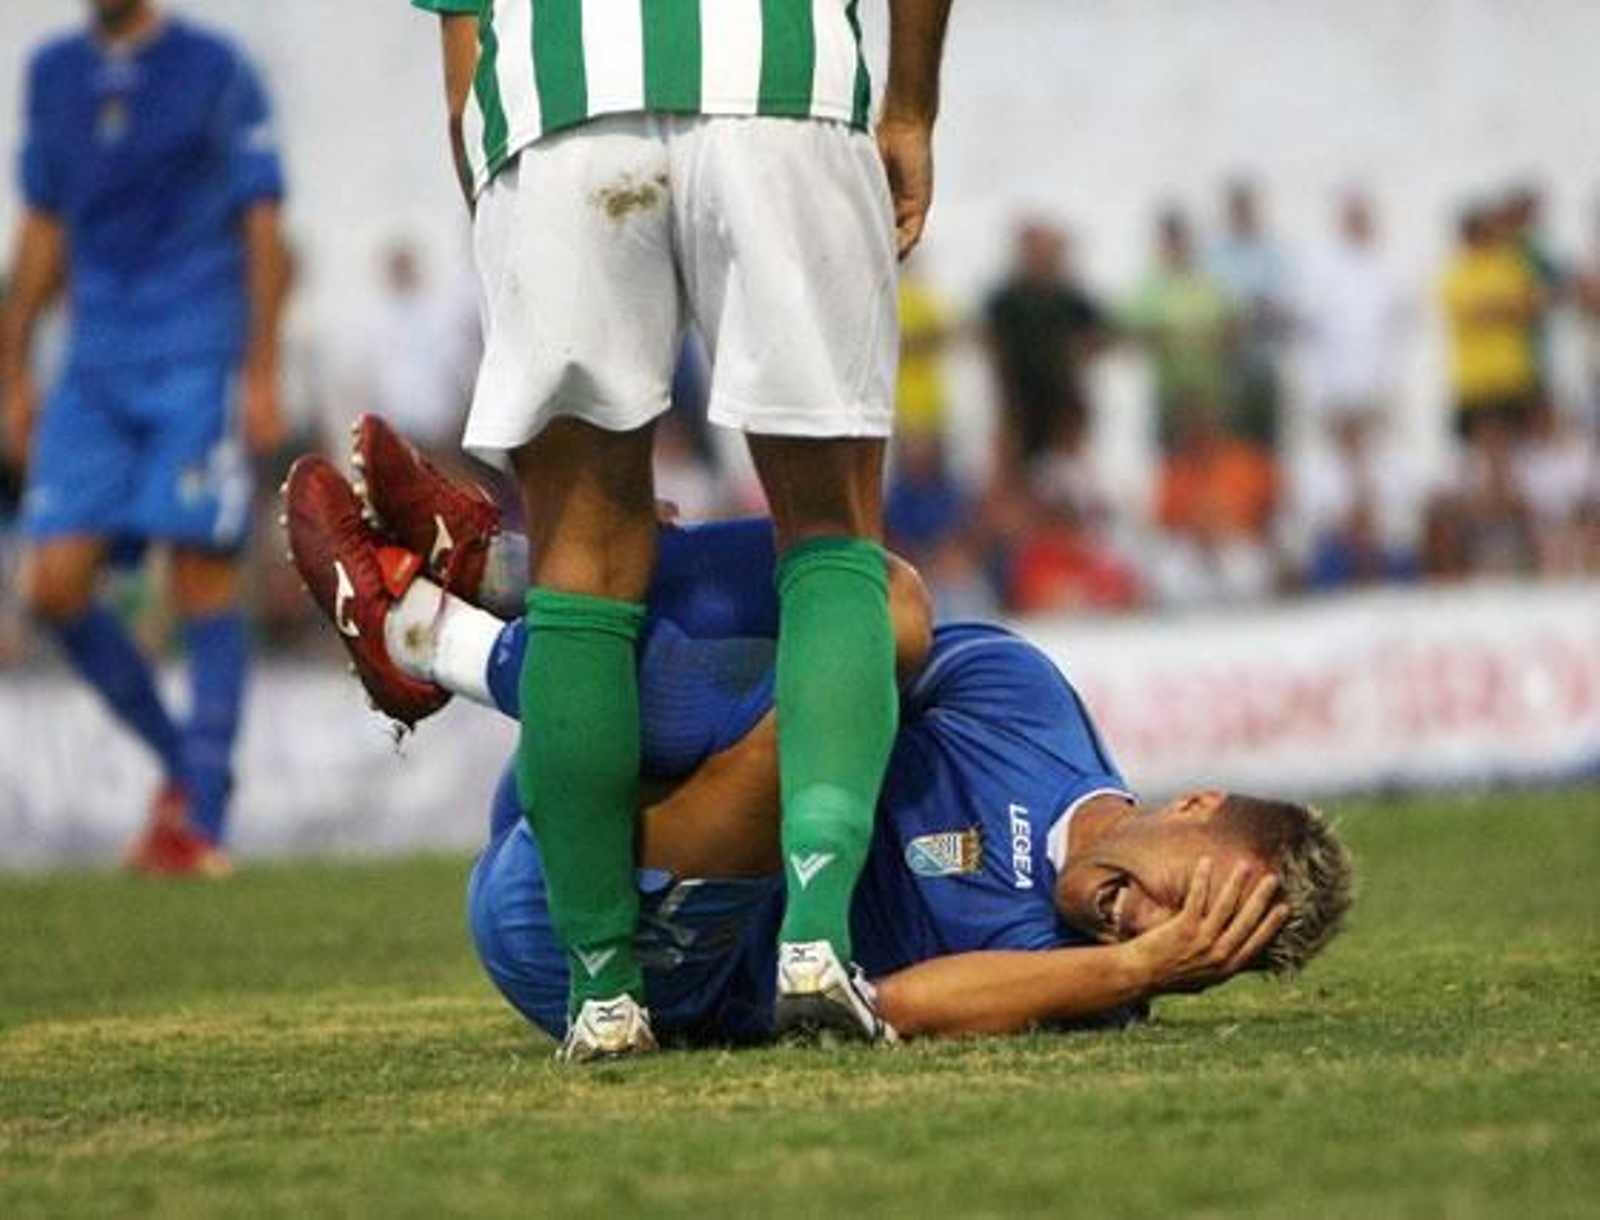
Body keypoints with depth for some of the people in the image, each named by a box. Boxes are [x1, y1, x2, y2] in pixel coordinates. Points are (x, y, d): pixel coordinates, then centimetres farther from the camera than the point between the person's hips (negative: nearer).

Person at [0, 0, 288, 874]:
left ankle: (202, 819, -3)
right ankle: (180, 761, 14)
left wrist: (260, 376, -10)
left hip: (197, 364, -5)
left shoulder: (215, 71, -2)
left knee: (203, 580, -7)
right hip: (94, 370, 5)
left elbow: (261, 229, -3)